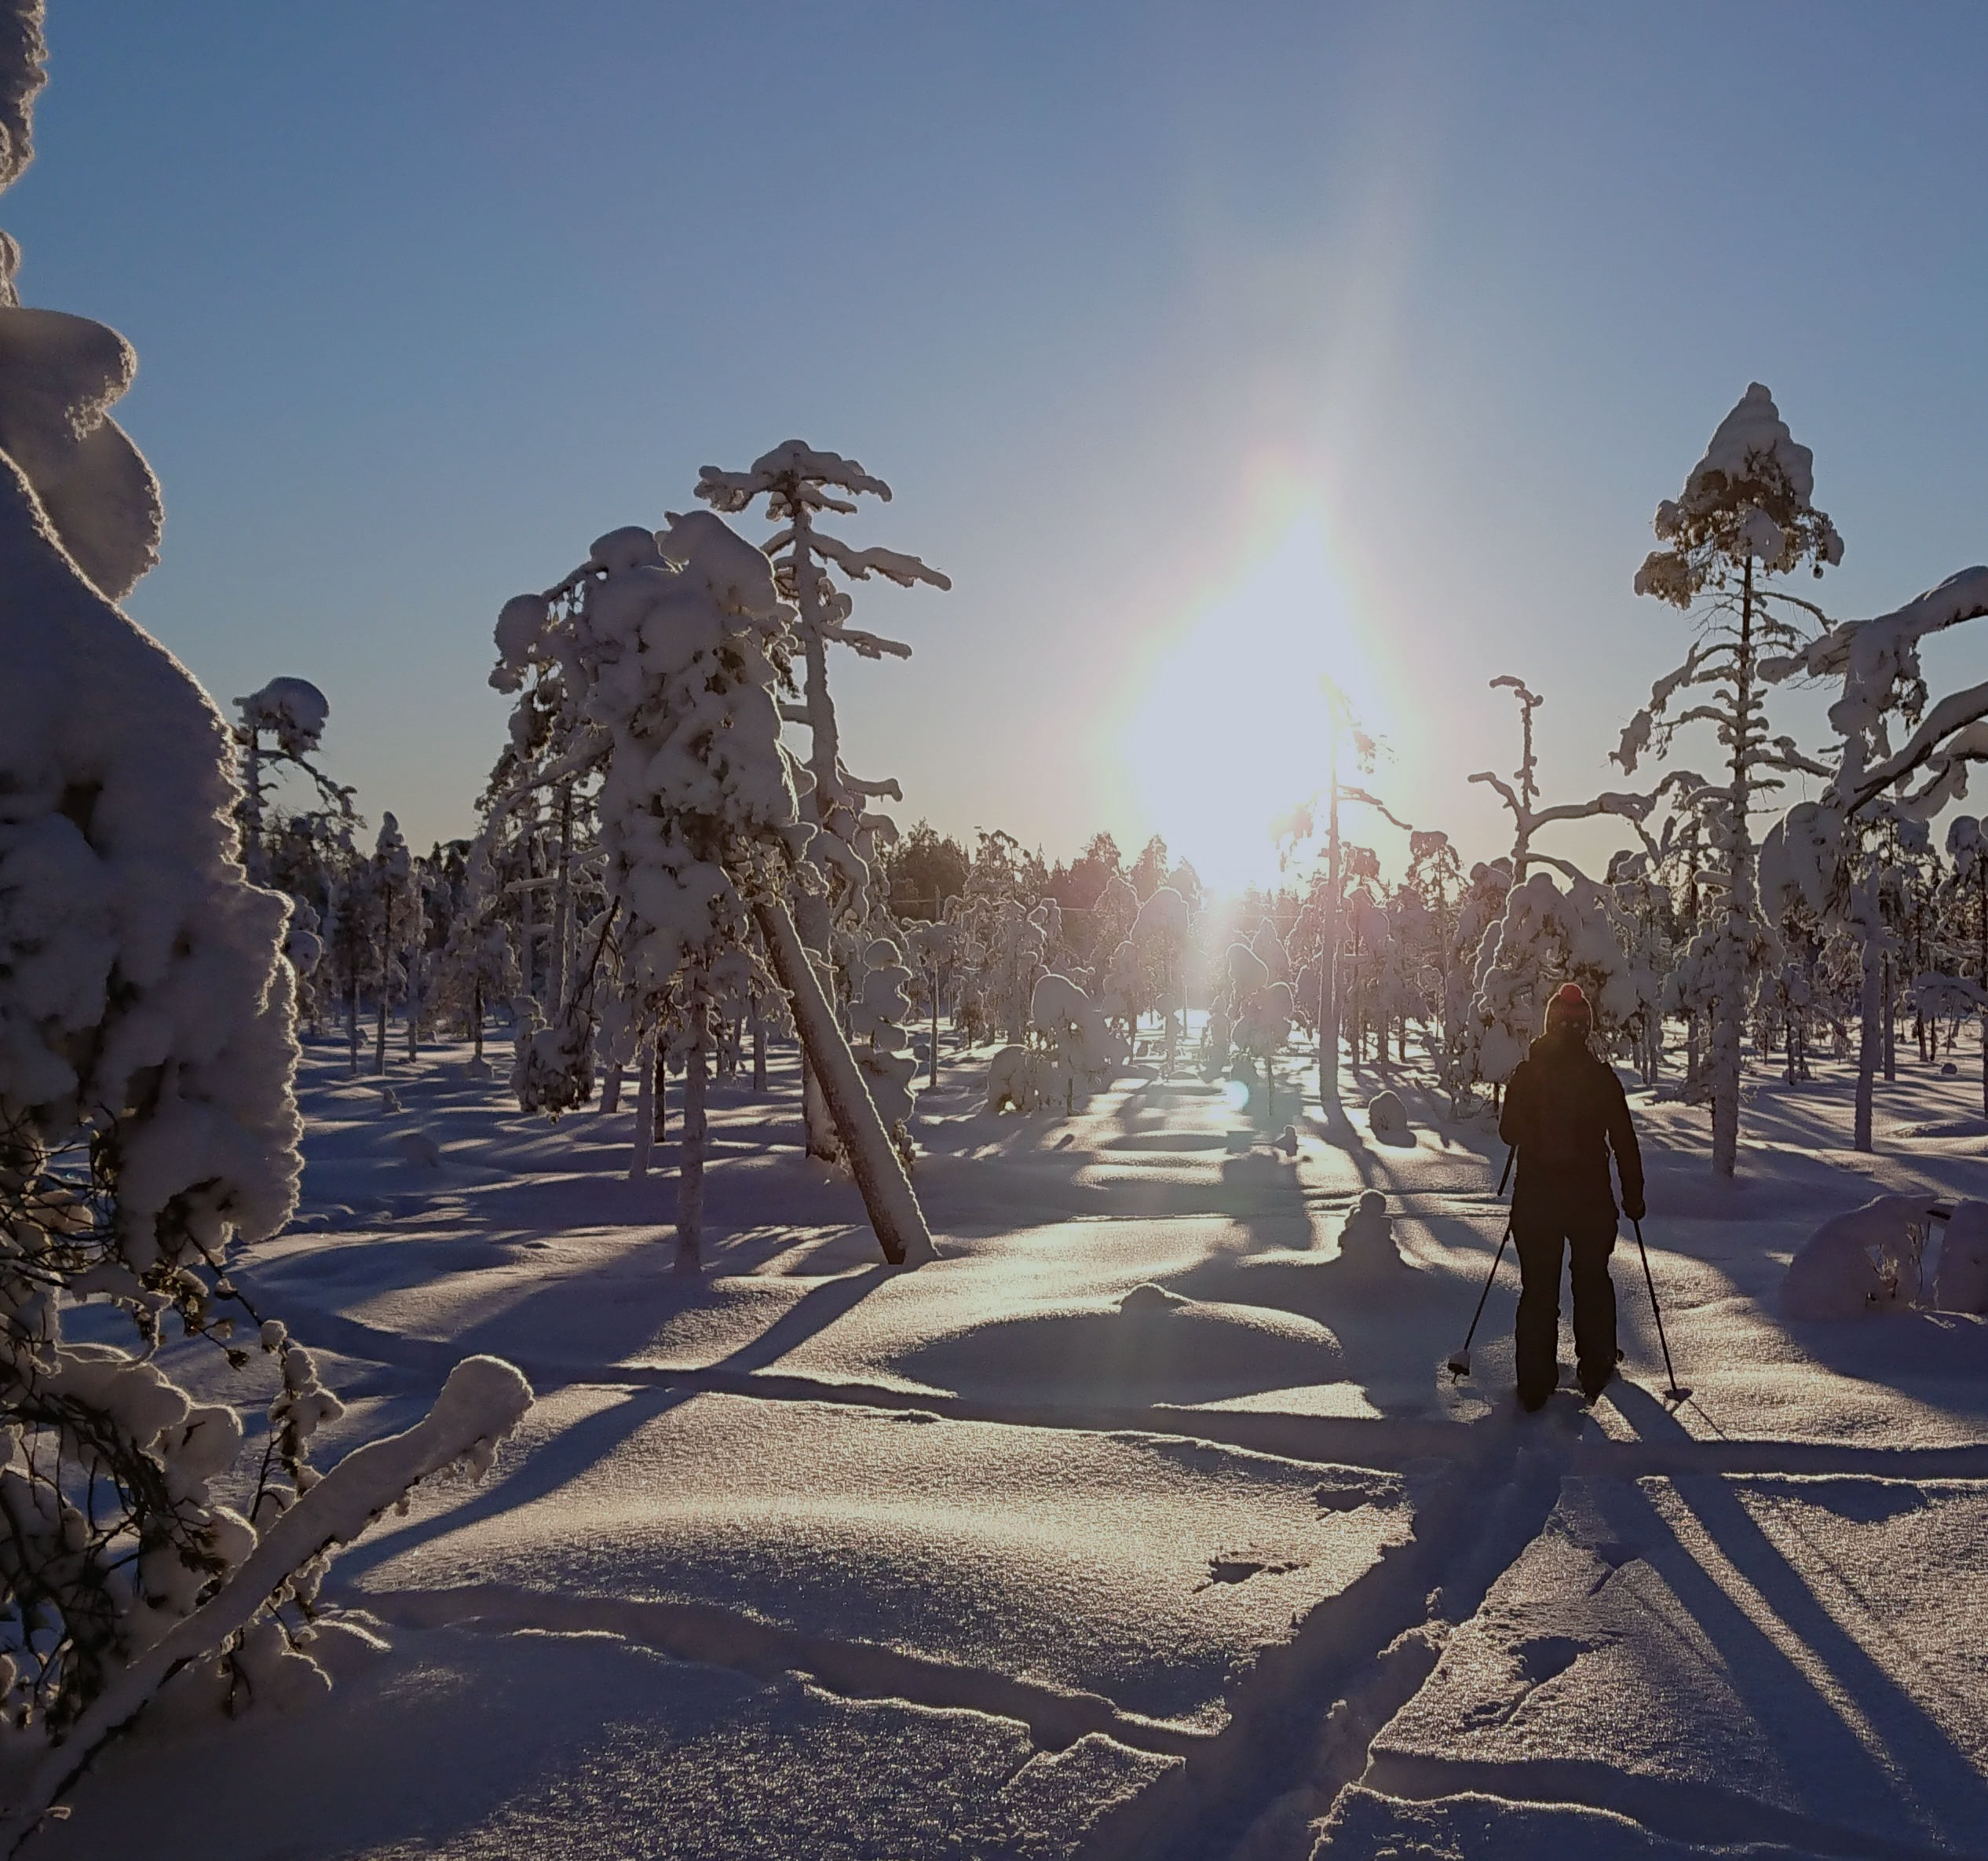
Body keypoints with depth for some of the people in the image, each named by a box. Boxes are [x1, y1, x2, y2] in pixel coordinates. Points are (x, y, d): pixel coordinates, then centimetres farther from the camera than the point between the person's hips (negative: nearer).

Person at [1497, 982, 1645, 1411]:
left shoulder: (1525, 1073, -3)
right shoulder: (1601, 1076, -7)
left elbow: (1508, 1132, 6)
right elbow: (1624, 1141, -5)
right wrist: (1633, 1195, 4)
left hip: (1534, 1197, 1)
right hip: (1591, 1198, 0)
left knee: (1537, 1287, 7)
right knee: (1592, 1281, 18)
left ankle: (1535, 1384, 7)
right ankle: (1595, 1371, 26)